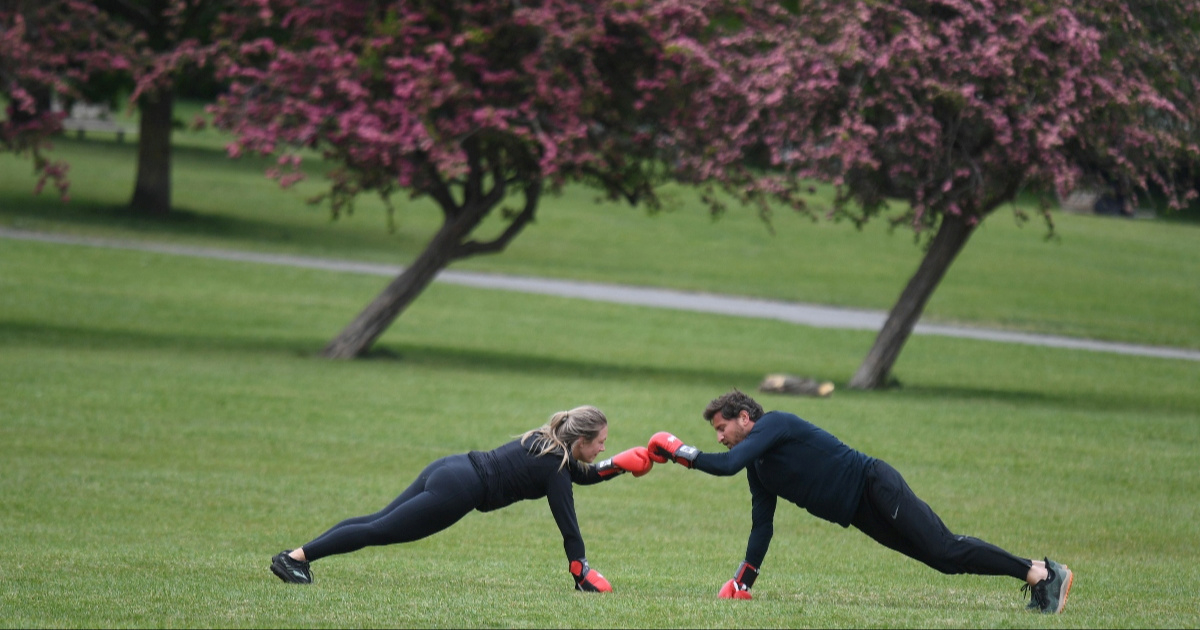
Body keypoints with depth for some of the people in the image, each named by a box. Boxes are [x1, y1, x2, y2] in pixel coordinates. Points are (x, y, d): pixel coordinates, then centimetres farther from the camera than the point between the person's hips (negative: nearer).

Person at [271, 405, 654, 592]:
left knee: (379, 521, 10)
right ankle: (295, 558, -10)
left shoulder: (547, 441, 14)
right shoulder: (554, 467, -12)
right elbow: (568, 526, -11)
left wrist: (621, 464, 20)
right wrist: (582, 575, -5)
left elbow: (583, 474, 32)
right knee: (379, 531, -7)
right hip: (457, 490, -8)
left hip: (448, 469, 8)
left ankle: (293, 556, 7)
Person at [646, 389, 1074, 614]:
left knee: (945, 550, -18)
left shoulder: (774, 424, -11)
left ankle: (1043, 573, -19)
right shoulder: (759, 470, 17)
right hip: (861, 514, 9)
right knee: (942, 558, 3)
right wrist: (742, 583, 13)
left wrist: (679, 451, -15)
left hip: (876, 487, -9)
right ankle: (1037, 573, 2)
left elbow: (728, 465, -25)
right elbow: (762, 527, 19)